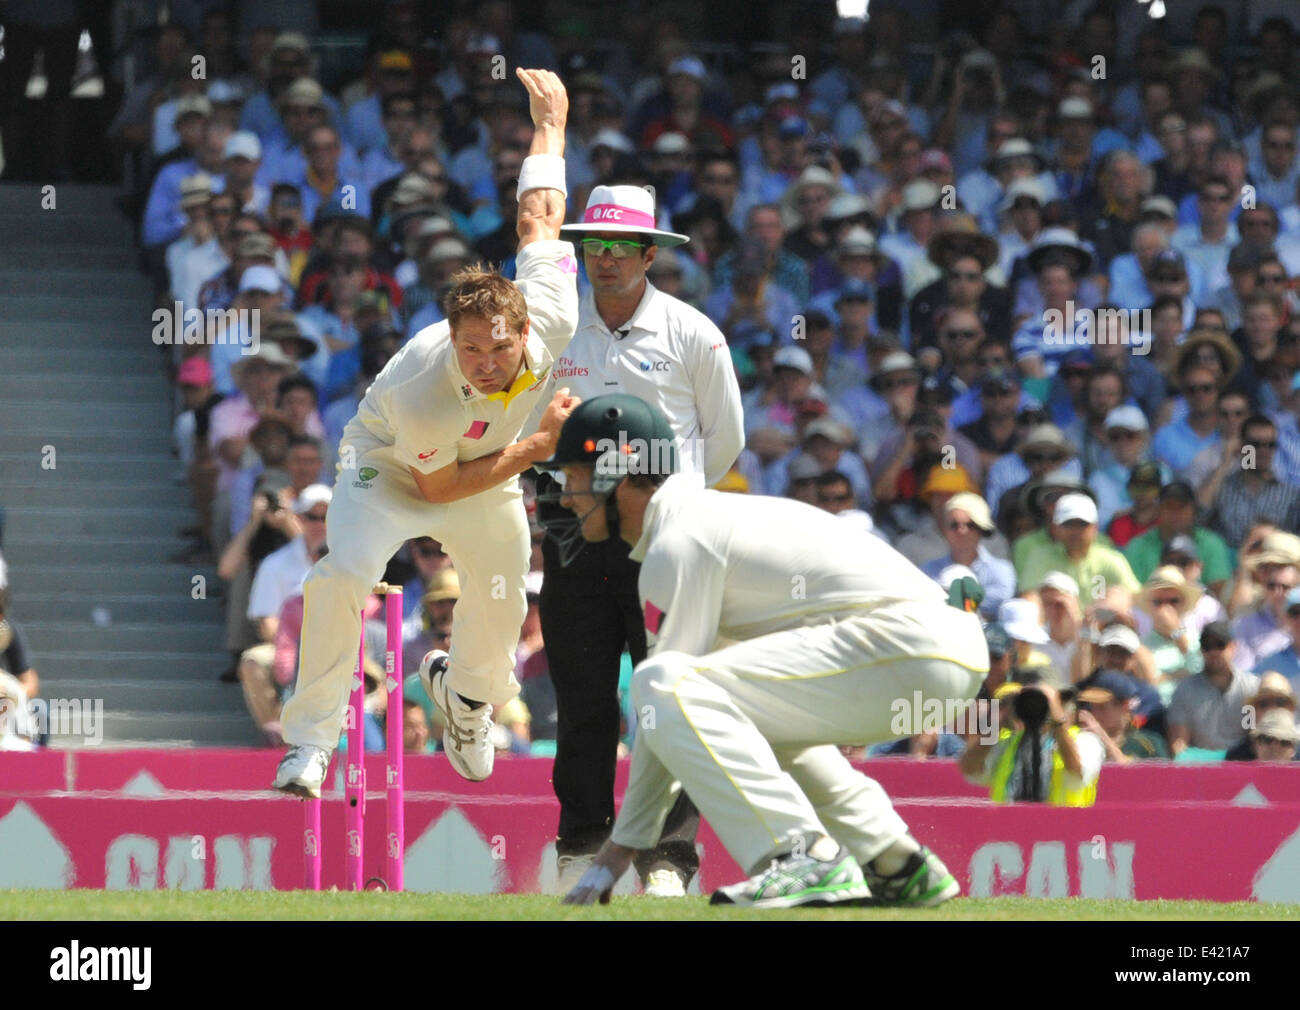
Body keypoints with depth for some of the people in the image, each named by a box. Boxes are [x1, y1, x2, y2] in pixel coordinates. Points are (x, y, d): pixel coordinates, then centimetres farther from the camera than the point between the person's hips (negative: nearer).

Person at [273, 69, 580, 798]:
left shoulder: (552, 326, -33)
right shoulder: (420, 395, -42)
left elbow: (540, 218, -17)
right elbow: (438, 488, -24)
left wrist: (551, 123, 1)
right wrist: (540, 446, -28)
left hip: (491, 471, 5)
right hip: (392, 467, -5)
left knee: (502, 609, 10)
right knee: (345, 574, -29)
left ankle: (465, 694, 46)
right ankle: (312, 738, -19)